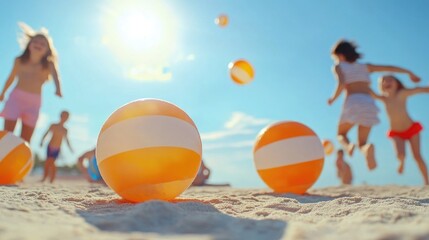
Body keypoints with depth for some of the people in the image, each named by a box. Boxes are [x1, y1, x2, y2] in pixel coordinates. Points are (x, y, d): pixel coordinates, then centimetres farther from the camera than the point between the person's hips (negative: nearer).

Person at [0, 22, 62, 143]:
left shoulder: (48, 65, -4)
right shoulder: (19, 61, 2)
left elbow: (55, 76, -24)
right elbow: (11, 77, 16)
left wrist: (58, 90, -47)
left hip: (34, 102, 0)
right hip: (16, 97, 0)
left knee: (25, 140, 4)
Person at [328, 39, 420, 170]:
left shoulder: (339, 67, 14)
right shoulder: (365, 66, 27)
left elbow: (341, 84, -5)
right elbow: (389, 68, 29)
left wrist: (333, 98, 9)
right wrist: (409, 73, 39)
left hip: (353, 102, -4)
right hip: (369, 103, 4)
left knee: (341, 134, 19)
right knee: (362, 143, 12)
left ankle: (348, 145, -18)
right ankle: (367, 147, -27)